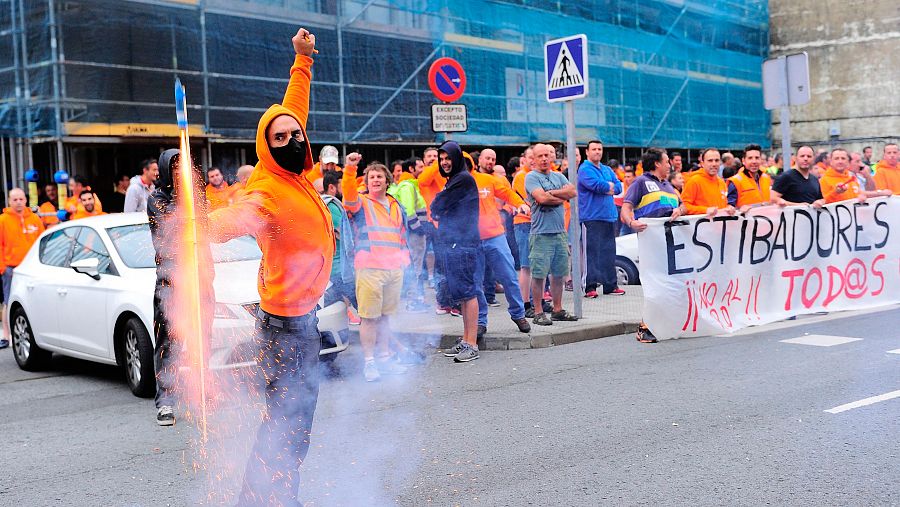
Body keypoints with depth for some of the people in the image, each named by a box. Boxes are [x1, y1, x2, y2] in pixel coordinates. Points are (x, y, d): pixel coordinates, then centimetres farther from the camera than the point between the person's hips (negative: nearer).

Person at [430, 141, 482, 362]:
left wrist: (432, 211, 11)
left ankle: (472, 346, -6)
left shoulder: (464, 179, -10)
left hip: (463, 245, -9)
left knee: (468, 293, -8)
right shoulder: (452, 180, 20)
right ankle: (466, 341, 17)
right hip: (452, 244, 9)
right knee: (463, 294, 12)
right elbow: (441, 212, 25)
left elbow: (437, 206, -8)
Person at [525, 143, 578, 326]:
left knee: (559, 273, 11)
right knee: (539, 274, -4)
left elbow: (573, 192, 0)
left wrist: (551, 193, -9)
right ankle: (538, 313, 1)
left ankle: (558, 310, 20)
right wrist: (561, 197, -3)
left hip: (560, 232, 6)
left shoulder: (559, 176, 16)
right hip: (541, 233, -6)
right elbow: (541, 198, -17)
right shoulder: (531, 177, -2)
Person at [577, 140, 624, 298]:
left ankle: (610, 285, 15)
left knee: (609, 251, 9)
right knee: (592, 251, -9)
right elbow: (596, 184, -18)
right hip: (591, 217, -7)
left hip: (609, 216, 7)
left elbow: (618, 187, 9)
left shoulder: (607, 170, 20)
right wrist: (610, 186, -1)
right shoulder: (585, 169, -3)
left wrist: (604, 187, -8)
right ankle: (590, 286, -9)